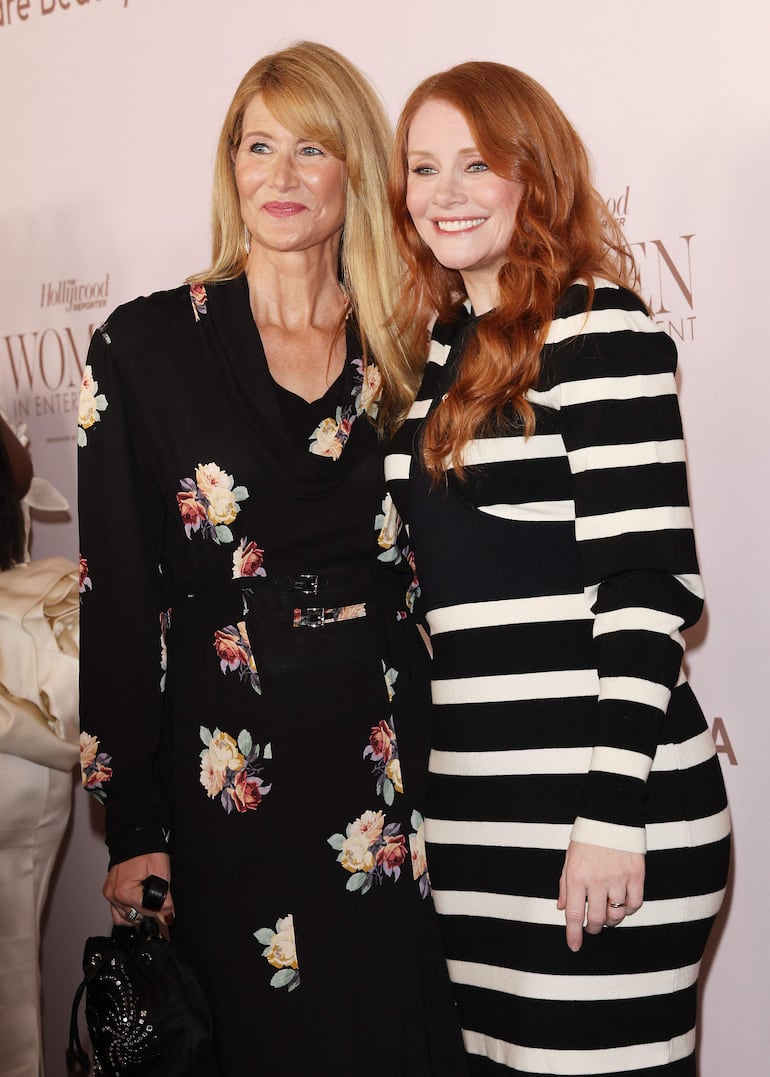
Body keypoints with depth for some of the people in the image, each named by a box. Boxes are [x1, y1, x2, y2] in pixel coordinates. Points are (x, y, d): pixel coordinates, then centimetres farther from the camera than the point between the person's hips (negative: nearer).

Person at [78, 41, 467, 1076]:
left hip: (392, 755, 3)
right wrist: (133, 829, -5)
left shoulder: (399, 356, 6)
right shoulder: (146, 346, -2)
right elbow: (118, 593, -3)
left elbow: (425, 577, 12)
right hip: (229, 777, -2)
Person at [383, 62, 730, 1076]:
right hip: (465, 802, 7)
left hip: (592, 801, -7)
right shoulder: (439, 342, 14)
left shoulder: (597, 326, -8)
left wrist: (615, 817, -18)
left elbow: (645, 581, -14)